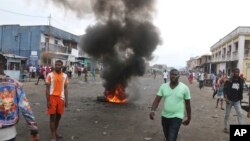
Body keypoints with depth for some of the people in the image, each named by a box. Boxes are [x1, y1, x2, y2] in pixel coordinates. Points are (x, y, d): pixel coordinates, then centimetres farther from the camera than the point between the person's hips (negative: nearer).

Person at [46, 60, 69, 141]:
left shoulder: (65, 76, 6)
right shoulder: (50, 75, -4)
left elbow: (65, 88, 8)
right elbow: (47, 88, -4)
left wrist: (66, 100, 3)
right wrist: (48, 101, -9)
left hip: (61, 98, 4)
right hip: (52, 97, -3)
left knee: (58, 116, 12)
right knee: (52, 116, 0)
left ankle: (55, 132, 30)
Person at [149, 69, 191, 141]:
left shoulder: (184, 88, -8)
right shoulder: (163, 86, -2)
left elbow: (187, 104, 1)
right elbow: (157, 100, -6)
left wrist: (189, 118, 7)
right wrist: (152, 110, -24)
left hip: (177, 117, -4)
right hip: (164, 116, 4)